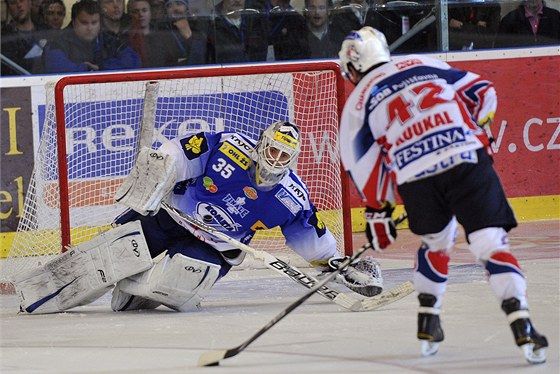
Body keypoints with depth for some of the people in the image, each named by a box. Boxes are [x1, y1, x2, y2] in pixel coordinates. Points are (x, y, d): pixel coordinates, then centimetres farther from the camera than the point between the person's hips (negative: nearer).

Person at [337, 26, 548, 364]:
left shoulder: (359, 102, 18)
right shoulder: (425, 65, 23)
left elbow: (364, 166, 15)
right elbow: (482, 92, 21)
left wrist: (378, 210, 25)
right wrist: (474, 132, 34)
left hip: (415, 177, 0)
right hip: (468, 159, 0)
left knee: (436, 241, 28)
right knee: (491, 243, -2)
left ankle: (428, 323, 26)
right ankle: (522, 326, -18)